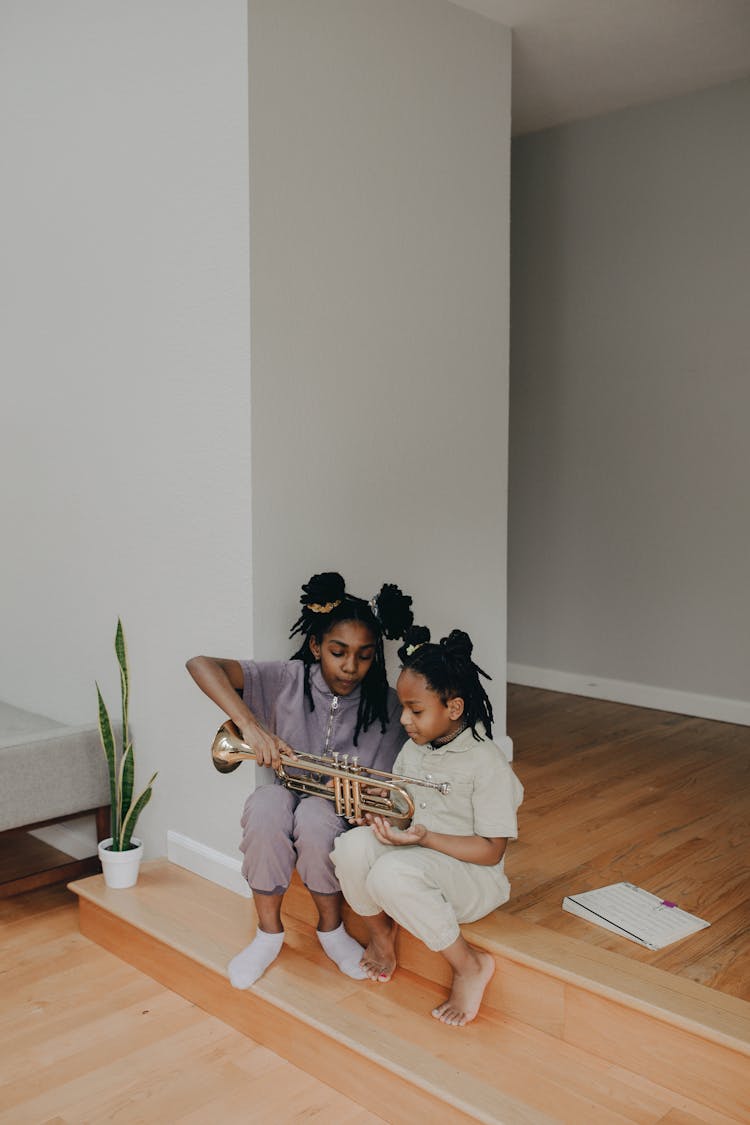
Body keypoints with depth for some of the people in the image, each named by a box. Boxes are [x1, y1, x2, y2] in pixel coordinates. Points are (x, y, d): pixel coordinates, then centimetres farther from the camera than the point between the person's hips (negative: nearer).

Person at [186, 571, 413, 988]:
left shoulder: (386, 704, -9)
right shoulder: (287, 680, -12)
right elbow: (200, 665, -23)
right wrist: (251, 725, -35)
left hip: (343, 815, 0)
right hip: (287, 794, 1)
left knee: (315, 815, -36)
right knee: (267, 804, -35)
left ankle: (331, 928, -6)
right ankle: (269, 932, -12)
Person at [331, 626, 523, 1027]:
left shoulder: (486, 762, -17)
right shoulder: (413, 750, 5)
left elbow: (491, 851, -17)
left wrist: (425, 838, -27)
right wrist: (376, 810, -6)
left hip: (470, 872, -6)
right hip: (414, 856, 6)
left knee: (392, 873, -35)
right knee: (352, 846, -24)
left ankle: (470, 966, -13)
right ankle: (380, 934, 6)